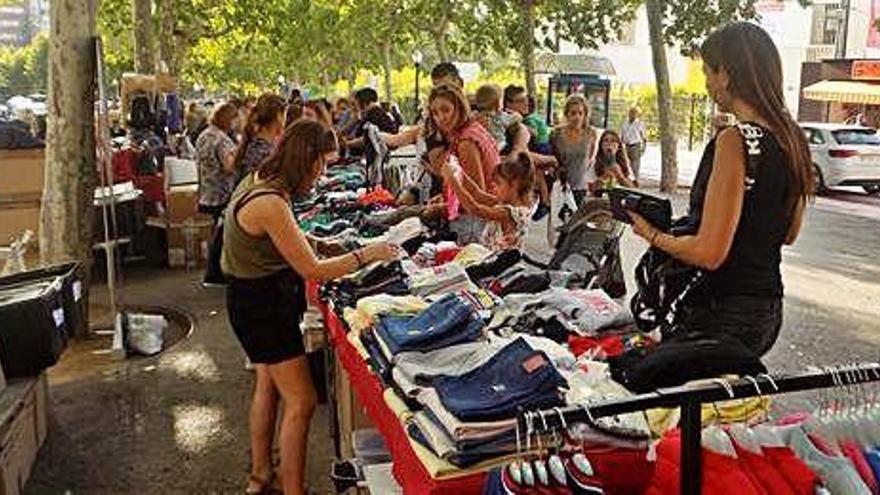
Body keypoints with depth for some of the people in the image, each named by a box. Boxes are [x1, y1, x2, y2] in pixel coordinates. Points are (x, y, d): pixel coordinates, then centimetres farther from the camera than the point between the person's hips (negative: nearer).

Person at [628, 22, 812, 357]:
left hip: (721, 313, -9)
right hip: (769, 308, 9)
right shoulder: (792, 139, 5)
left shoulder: (734, 141, -20)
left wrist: (652, 234, -6)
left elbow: (708, 253, -23)